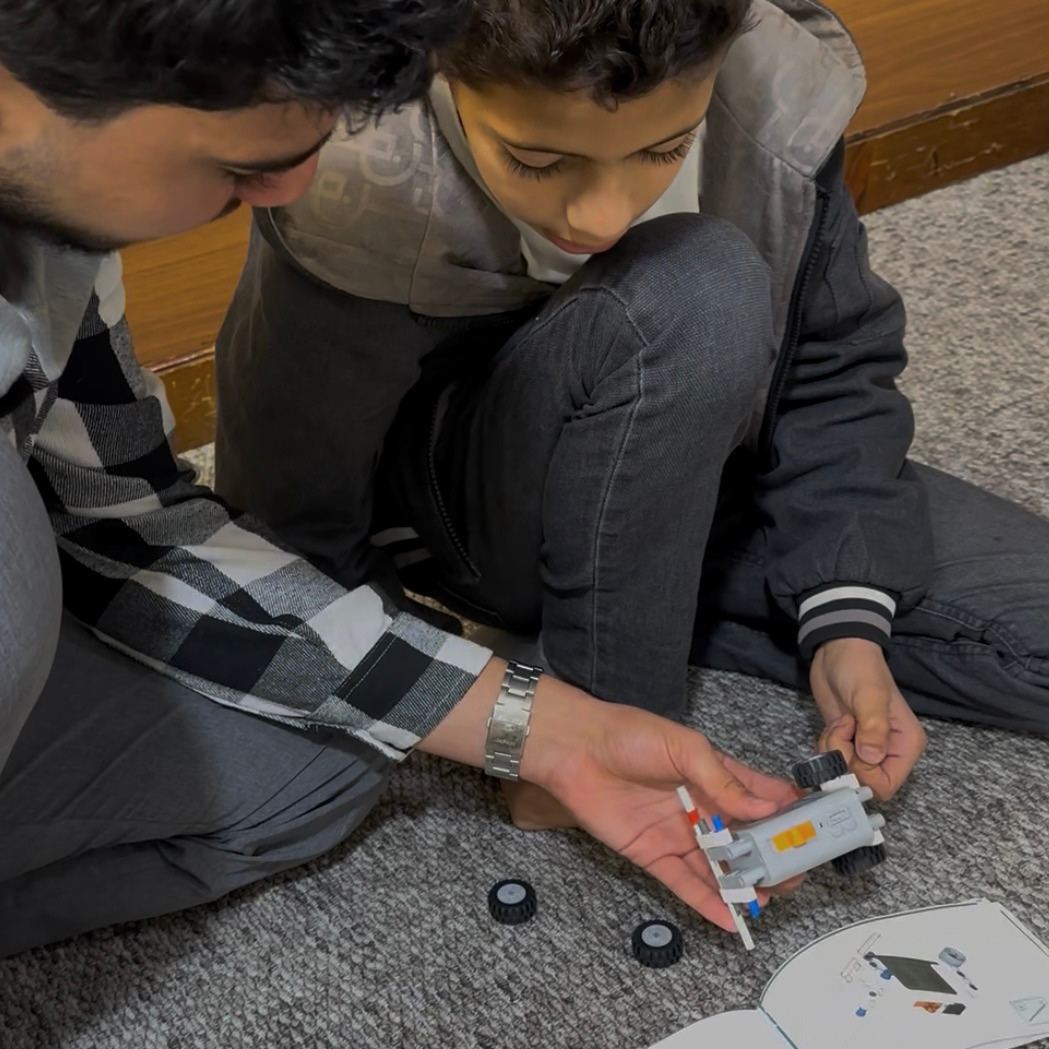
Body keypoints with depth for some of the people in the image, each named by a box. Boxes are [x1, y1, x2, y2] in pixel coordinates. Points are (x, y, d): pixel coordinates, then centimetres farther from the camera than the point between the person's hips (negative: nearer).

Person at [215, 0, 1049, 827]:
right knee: (692, 292, -36)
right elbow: (292, 522, -21)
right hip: (464, 517, -4)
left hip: (691, 478, 5)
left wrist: (846, 620, -19)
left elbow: (836, 363, -7)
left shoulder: (783, 95, -21)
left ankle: (640, 614, -4)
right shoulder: (357, 207, -31)